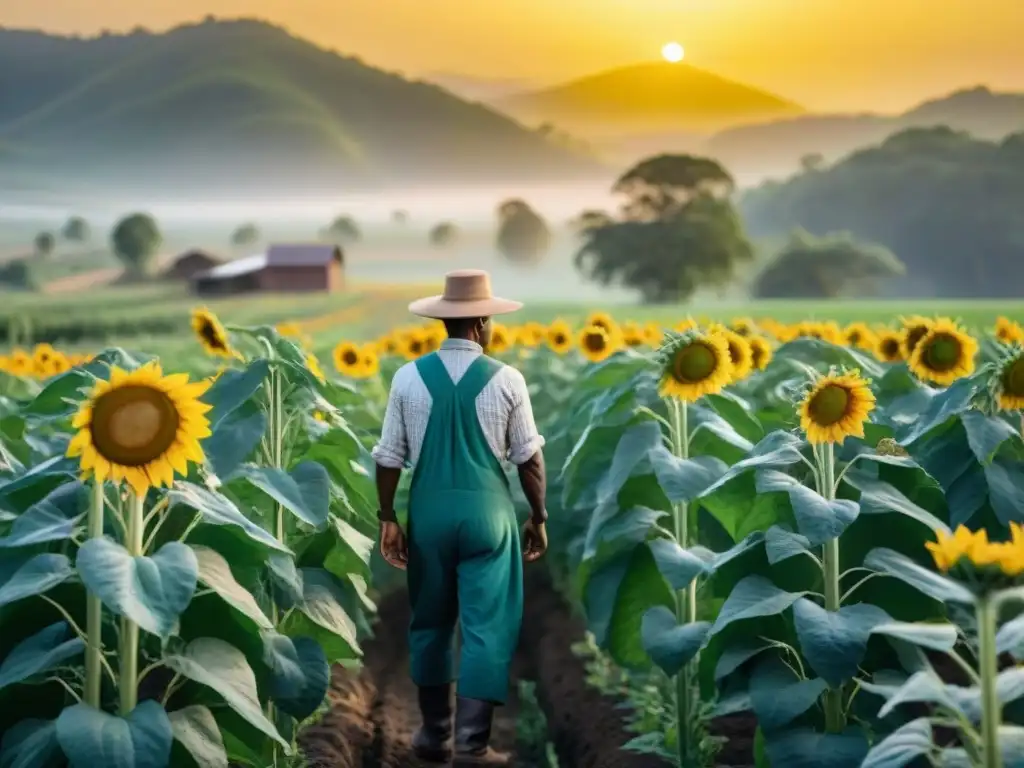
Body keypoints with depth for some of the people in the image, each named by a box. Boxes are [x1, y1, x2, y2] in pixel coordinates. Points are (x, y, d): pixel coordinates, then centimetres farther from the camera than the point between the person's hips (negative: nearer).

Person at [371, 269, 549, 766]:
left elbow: (390, 456, 0)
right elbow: (528, 456, -1)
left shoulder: (408, 377, -2)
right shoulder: (506, 380, -5)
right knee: (485, 626, 3)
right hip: (487, 510, -2)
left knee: (430, 622, 16)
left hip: (429, 511, 2)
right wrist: (538, 517, 10)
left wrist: (388, 518, 8)